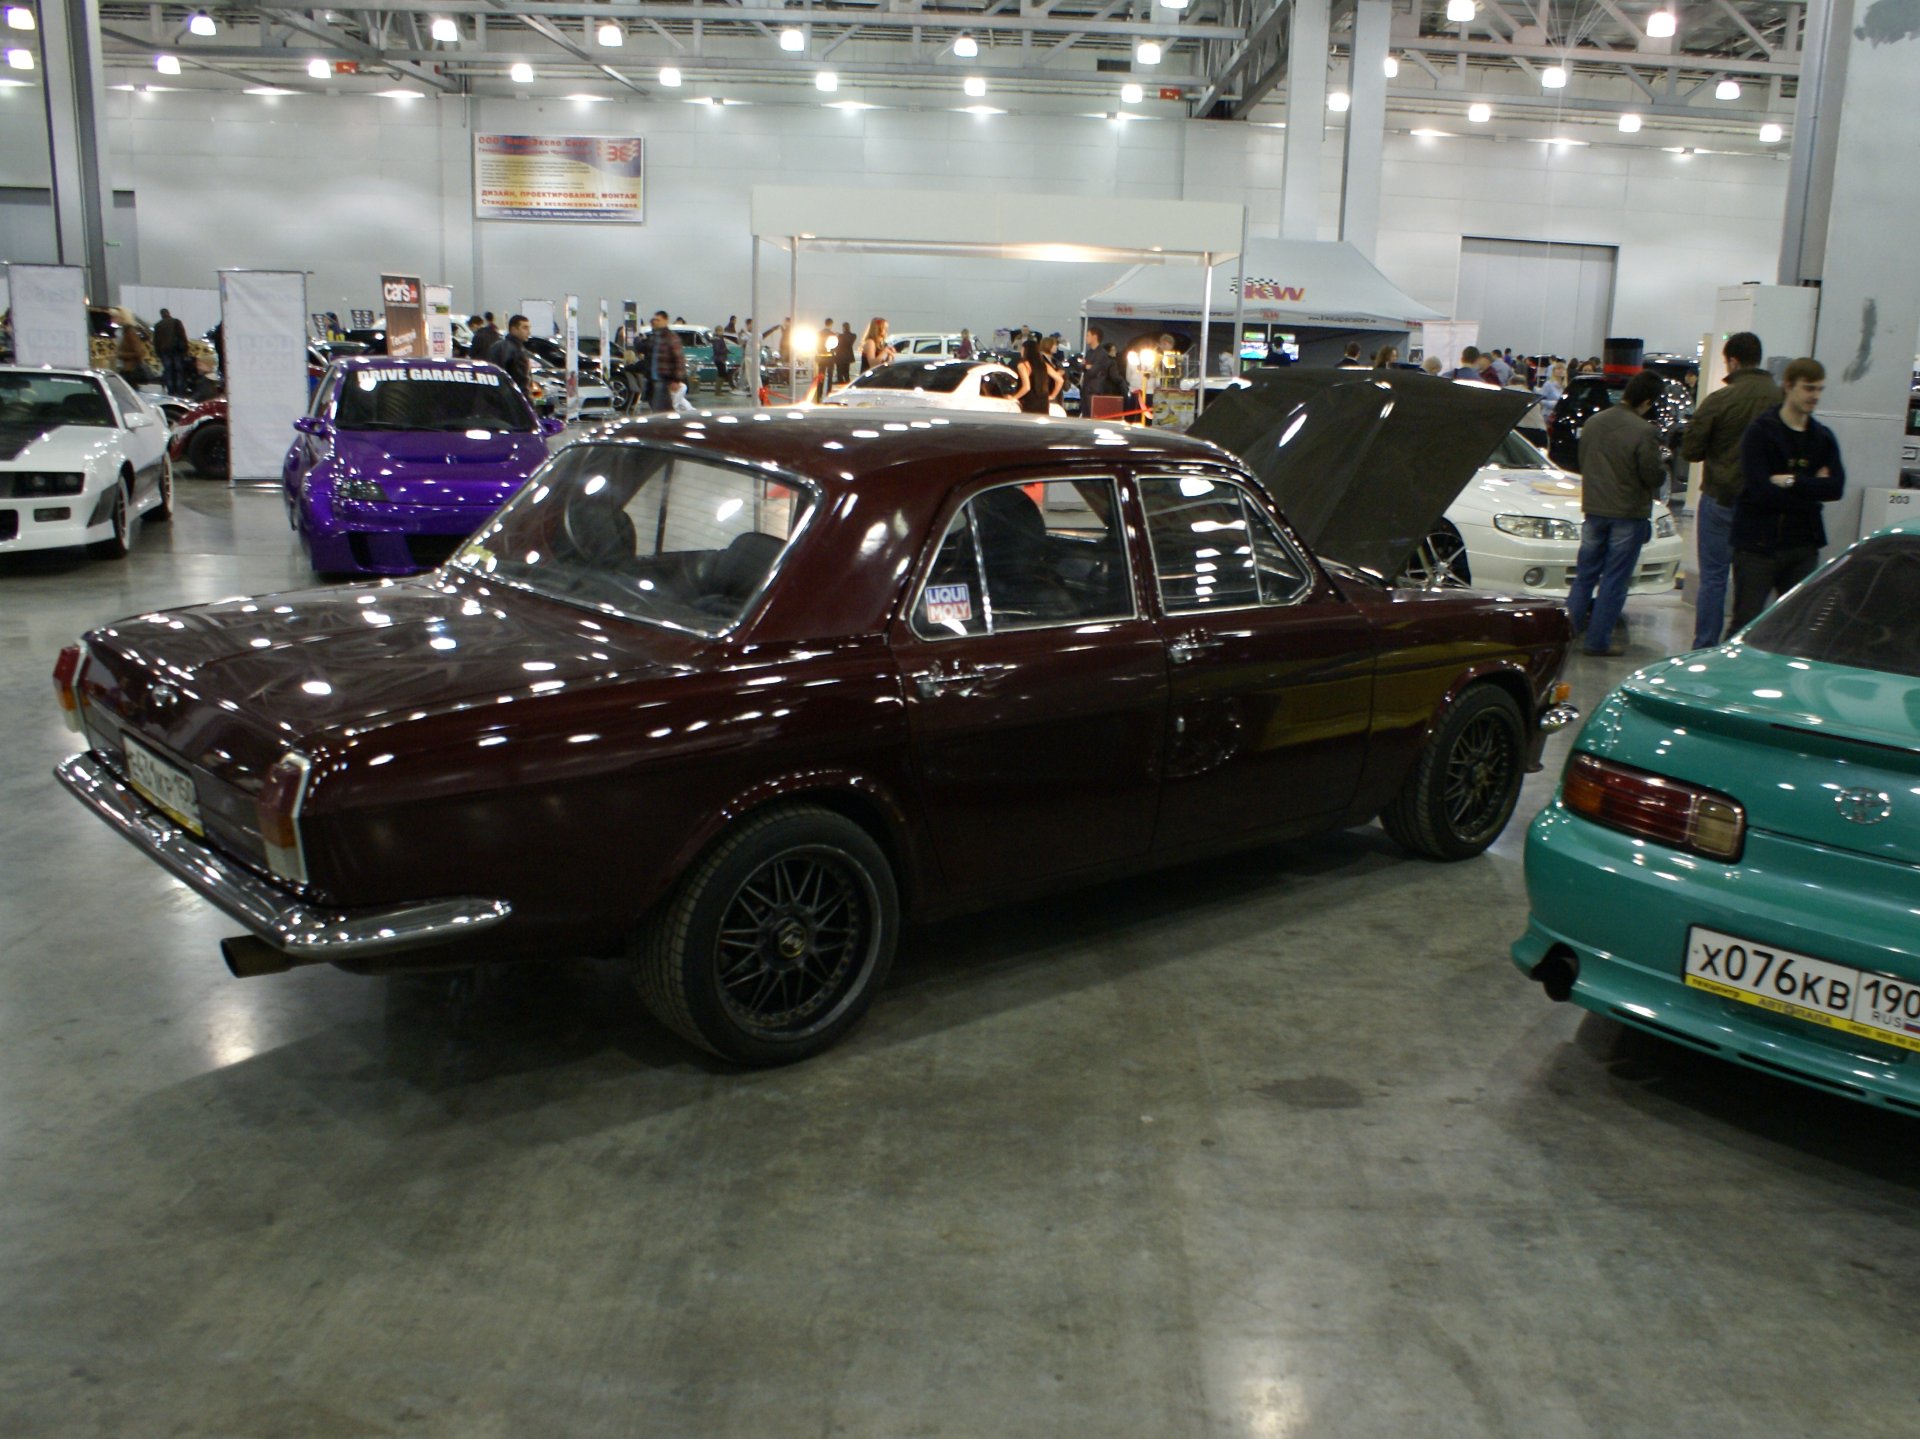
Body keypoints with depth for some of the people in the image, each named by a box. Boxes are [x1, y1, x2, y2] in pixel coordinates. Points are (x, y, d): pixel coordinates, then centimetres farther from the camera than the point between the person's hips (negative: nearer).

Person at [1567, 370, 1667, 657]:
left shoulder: (1592, 423, 2)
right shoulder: (1643, 432, -19)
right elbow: (1654, 476, -14)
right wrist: (1662, 469, 7)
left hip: (1593, 509, 5)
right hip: (1628, 514, -5)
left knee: (1585, 573, 16)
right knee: (1614, 580, 2)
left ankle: (1568, 627, 15)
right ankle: (1597, 640, 5)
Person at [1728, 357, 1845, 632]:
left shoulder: (1823, 438, 11)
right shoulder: (1760, 432, -6)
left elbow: (1836, 487, -3)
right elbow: (1761, 490, -17)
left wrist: (1792, 482, -14)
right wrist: (1811, 488, -7)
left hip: (1803, 546, 5)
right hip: (1759, 544, -5)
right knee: (1746, 622, -3)